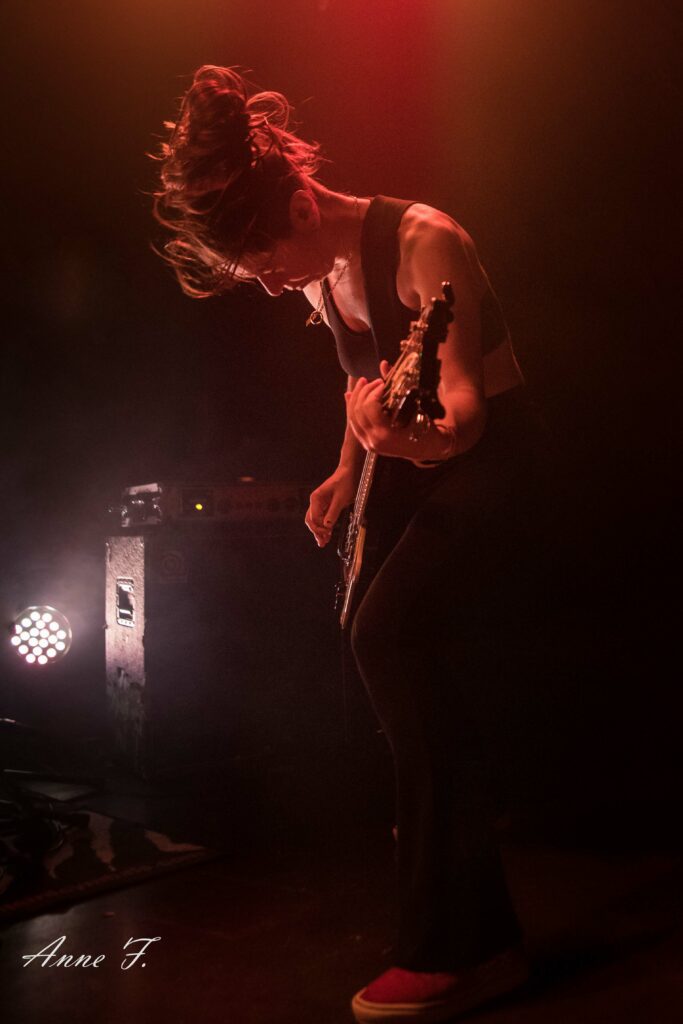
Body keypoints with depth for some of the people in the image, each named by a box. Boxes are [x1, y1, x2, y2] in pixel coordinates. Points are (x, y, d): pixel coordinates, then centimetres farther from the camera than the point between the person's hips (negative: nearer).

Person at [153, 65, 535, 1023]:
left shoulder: (422, 241, -20)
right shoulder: (318, 273, 5)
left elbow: (463, 395, -31)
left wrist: (423, 434, -52)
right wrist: (349, 468, 13)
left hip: (481, 451, -8)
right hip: (410, 459, 8)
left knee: (390, 635, -26)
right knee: (426, 676, 3)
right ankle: (483, 942, 16)